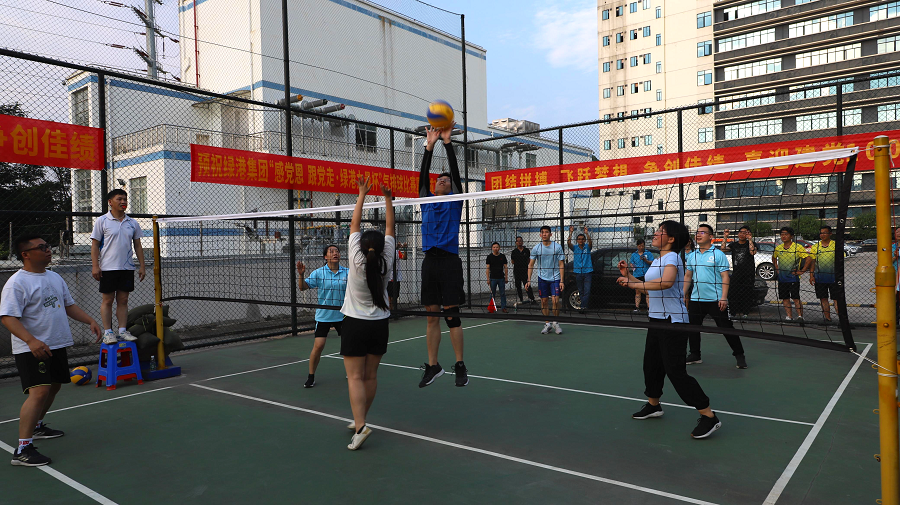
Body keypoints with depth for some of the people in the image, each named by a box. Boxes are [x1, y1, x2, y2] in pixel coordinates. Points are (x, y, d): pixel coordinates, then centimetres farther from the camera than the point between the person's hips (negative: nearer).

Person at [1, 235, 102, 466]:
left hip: (57, 345, 9)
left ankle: (36, 427, 41)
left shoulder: (55, 277, 12)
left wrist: (90, 321, 7)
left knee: (53, 387, 19)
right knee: (39, 392, -18)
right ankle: (22, 449, -14)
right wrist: (31, 340, -33)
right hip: (31, 350, -8)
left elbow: (69, 305, 20)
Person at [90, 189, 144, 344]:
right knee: (107, 300, 1)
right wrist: (95, 266, -9)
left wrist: (142, 266, 8)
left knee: (123, 300, 7)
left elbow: (137, 246, 14)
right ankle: (108, 332, 6)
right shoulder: (102, 221, -1)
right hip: (108, 267, -3)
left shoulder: (132, 223, 10)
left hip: (127, 268, 4)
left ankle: (122, 331, 11)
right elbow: (95, 245, -1)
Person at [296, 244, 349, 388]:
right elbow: (303, 287, -7)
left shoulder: (347, 272, 0)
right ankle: (311, 376, 11)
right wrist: (301, 274, -24)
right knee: (318, 346, -6)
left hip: (342, 316, 2)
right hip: (323, 316, -2)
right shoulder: (318, 273, -4)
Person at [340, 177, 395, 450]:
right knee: (370, 375, 12)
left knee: (355, 377, -4)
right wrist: (387, 199, 2)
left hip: (355, 324, -4)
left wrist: (362, 194, -1)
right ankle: (360, 420, 25)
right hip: (380, 324, 4)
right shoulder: (386, 263, -7)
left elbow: (354, 225, -7)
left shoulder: (357, 261, -14)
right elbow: (390, 229, 1)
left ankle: (360, 426, -15)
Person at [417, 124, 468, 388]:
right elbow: (423, 175, 8)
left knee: (451, 315, -3)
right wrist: (429, 147, 0)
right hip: (429, 261, 4)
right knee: (432, 316, 7)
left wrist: (448, 143, -8)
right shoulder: (426, 200, 17)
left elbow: (455, 172, -2)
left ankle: (460, 366, 7)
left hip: (449, 261, -4)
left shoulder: (454, 201, 7)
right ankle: (433, 366, 15)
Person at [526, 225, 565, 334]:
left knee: (555, 300, -12)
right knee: (544, 301, 3)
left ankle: (555, 323, 7)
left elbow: (561, 265, -1)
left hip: (555, 278, -2)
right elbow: (530, 265, 6)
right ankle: (547, 324, 16)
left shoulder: (557, 247, -3)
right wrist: (529, 280, -2)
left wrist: (561, 281, -7)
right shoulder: (536, 248, 1)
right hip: (542, 278, 2)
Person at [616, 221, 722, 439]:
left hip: (672, 322, -9)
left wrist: (633, 284, -31)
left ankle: (708, 417, 0)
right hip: (657, 321, 9)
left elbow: (666, 282, -37)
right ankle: (653, 405, 37)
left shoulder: (671, 257, -16)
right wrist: (628, 275, 16)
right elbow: (649, 288, 23)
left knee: (675, 371, -10)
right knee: (651, 364, 17)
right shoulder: (656, 261, 13)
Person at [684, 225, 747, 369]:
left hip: (716, 300, -5)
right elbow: (687, 277, 16)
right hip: (696, 299, 5)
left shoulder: (718, 254, -4)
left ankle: (739, 355, 15)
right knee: (692, 327, 9)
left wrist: (723, 297, -16)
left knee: (726, 328, 0)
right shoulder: (692, 256, 11)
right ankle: (695, 356, 23)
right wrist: (683, 295, 10)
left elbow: (725, 277, -8)